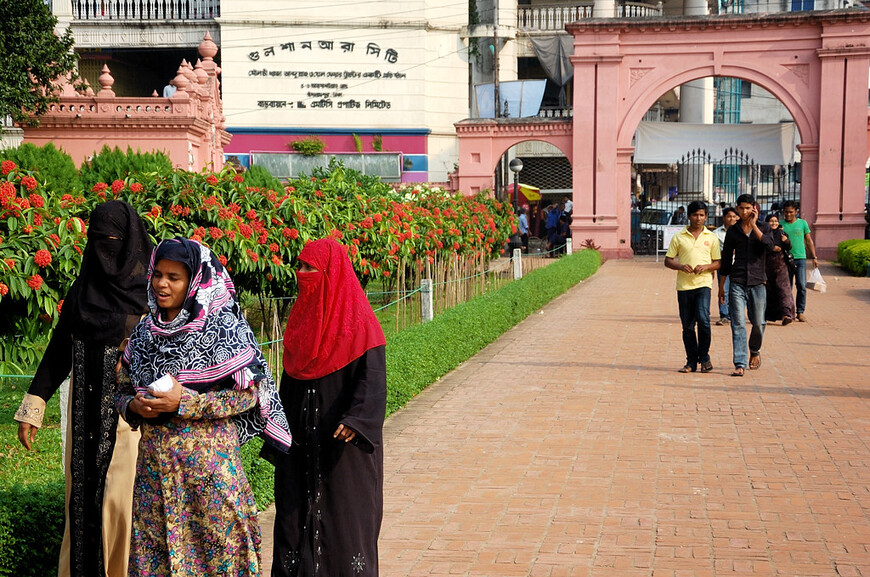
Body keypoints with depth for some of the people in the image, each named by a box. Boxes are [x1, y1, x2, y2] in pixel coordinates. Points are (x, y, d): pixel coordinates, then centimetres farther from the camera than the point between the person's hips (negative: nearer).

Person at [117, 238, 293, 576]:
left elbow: (247, 393, -12)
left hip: (208, 451, -5)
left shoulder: (223, 325, -7)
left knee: (215, 533, -1)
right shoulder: (146, 330, 9)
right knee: (153, 538, 8)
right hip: (155, 454, 5)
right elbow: (125, 389, 17)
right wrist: (133, 405, -7)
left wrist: (184, 403, -17)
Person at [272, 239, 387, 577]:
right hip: (301, 442, 6)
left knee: (344, 510, 0)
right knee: (296, 509, 7)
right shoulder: (301, 317, 10)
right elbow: (289, 379, 15)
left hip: (341, 438, -6)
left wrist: (356, 419, -34)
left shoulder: (358, 322, -11)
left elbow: (372, 376, -19)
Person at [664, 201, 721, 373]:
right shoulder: (678, 237, 8)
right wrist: (681, 266, -11)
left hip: (703, 284, -1)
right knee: (687, 325, 4)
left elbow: (718, 263, 10)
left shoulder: (711, 238, 8)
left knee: (703, 319, -18)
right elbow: (668, 260, 9)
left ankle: (704, 357, 0)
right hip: (684, 286, 2)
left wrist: (705, 267, -10)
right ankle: (691, 361, 14)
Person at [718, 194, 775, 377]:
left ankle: (755, 351, 34)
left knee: (758, 323, 5)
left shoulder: (763, 228, 5)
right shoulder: (732, 231, 8)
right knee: (738, 324, -7)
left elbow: (770, 245, -17)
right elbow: (726, 260, 14)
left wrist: (754, 225, -14)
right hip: (737, 283, 0)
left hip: (757, 282, 0)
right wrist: (721, 286, 14)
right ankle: (740, 364, -8)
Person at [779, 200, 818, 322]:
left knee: (801, 286, -7)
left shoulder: (802, 223, 8)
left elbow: (809, 241, 12)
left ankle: (800, 312, 1)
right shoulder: (780, 225, 6)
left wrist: (814, 257, 9)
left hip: (800, 258, 0)